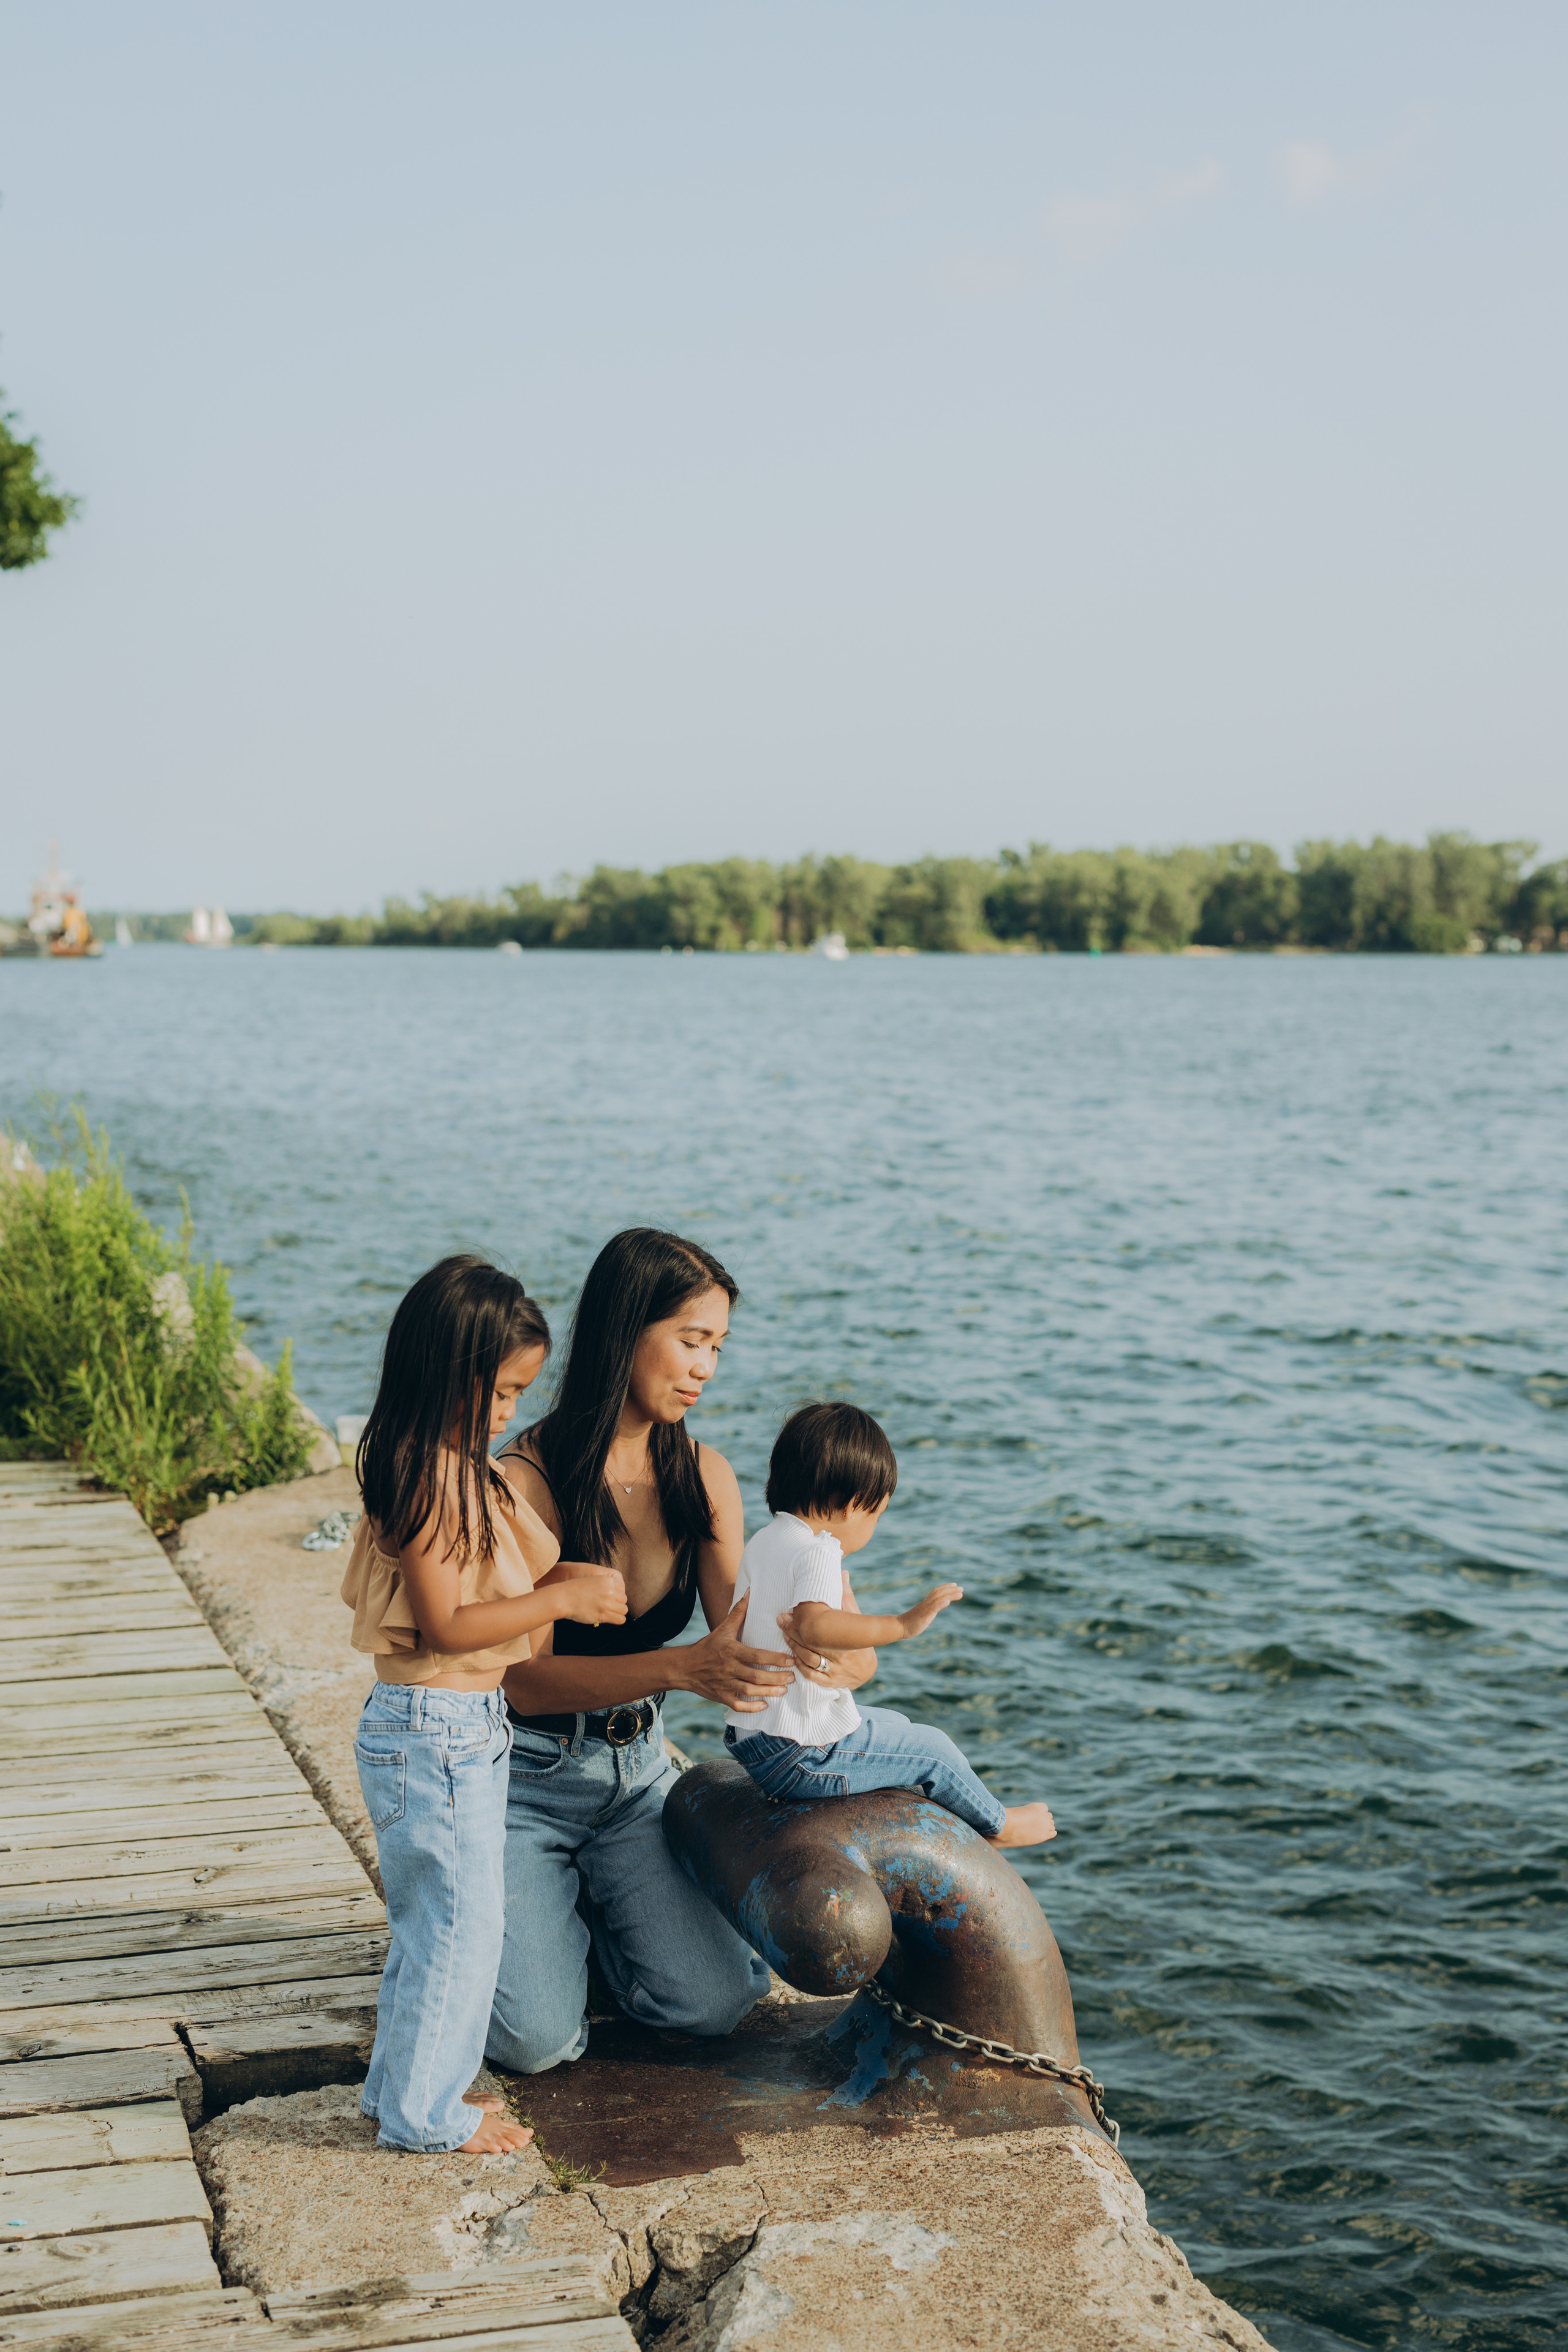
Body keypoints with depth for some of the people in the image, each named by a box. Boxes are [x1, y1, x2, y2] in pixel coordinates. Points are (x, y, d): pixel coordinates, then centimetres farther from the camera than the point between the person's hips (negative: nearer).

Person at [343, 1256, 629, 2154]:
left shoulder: (459, 1472, 10)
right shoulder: (429, 1480, -21)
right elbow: (447, 1624, -23)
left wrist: (560, 1577, 4)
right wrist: (565, 1599, -19)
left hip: (465, 1725, 10)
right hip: (433, 1729, -10)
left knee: (441, 1919, 19)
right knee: (458, 1922, -1)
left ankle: (411, 2085, 31)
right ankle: (424, 2113, 12)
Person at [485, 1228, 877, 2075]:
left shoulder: (703, 1476, -1)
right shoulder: (527, 1481, -20)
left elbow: (736, 1636, 0)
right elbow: (527, 1679, -25)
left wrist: (815, 1647, -23)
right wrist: (681, 1670, -39)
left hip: (636, 1769, 5)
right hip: (523, 1776, -5)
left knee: (713, 2003, -11)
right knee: (538, 2040, -17)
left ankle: (589, 1905, 19)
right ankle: (538, 1913, 16)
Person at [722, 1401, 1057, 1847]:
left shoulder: (762, 1541, 7)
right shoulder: (817, 1552, -22)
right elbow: (814, 1626, -42)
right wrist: (903, 1624, -42)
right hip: (801, 1759, -10)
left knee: (895, 1724, 29)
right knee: (932, 1749, 9)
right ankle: (995, 1825, 33)